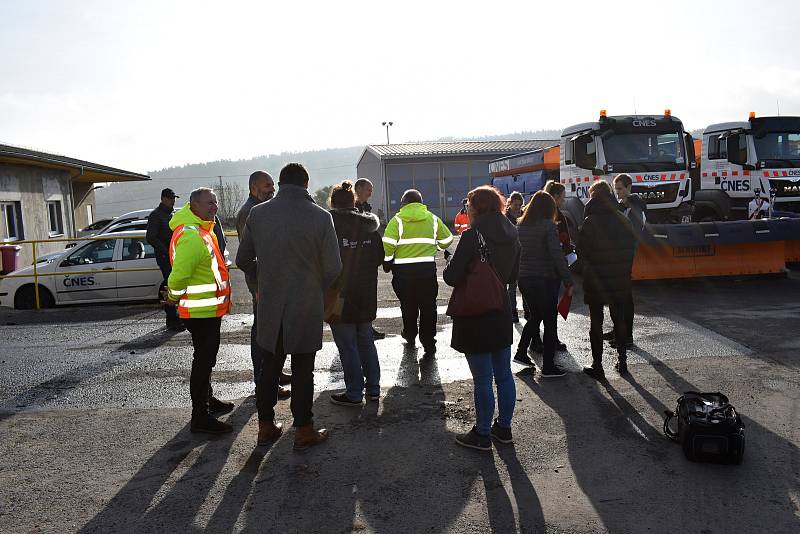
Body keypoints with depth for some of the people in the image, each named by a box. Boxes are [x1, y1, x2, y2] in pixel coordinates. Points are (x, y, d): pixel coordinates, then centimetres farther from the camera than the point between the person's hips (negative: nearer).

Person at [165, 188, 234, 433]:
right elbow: (179, 274, -27)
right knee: (203, 360, -4)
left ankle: (207, 399, 37)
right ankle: (200, 417, 3)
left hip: (209, 308, 10)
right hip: (201, 310, -10)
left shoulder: (202, 229, 12)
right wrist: (174, 296, -9)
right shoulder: (191, 236, -23)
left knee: (206, 357, 22)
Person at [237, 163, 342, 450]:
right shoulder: (320, 216, -12)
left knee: (270, 367, 16)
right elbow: (333, 267, -10)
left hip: (269, 306, 3)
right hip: (306, 306, -3)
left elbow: (243, 260, 4)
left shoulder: (257, 214, -3)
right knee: (302, 370, 8)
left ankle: (266, 426, 26)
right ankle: (303, 431, 17)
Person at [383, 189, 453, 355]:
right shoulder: (432, 219, 6)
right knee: (428, 306, 5)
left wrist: (387, 261, 1)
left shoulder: (397, 220, -4)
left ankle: (410, 334, 35)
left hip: (403, 269, -1)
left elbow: (388, 243, -14)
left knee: (408, 304, 17)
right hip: (428, 268, 1)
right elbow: (446, 239, 13)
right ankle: (428, 342, 1)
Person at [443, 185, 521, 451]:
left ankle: (482, 434, 14)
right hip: (502, 314, 7)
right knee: (504, 375, 15)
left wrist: (449, 267, 3)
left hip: (475, 318, -7)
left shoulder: (471, 236, -18)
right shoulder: (511, 236, 5)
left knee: (482, 379, 2)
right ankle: (504, 427, 28)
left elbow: (452, 277, -17)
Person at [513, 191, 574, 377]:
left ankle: (521, 352, 22)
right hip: (545, 280, -6)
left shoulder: (521, 226, 5)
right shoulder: (548, 225, -14)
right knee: (550, 322, 5)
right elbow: (557, 256, -19)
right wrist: (568, 281, -15)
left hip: (524, 279, 6)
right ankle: (548, 367, 9)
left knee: (535, 316, 24)